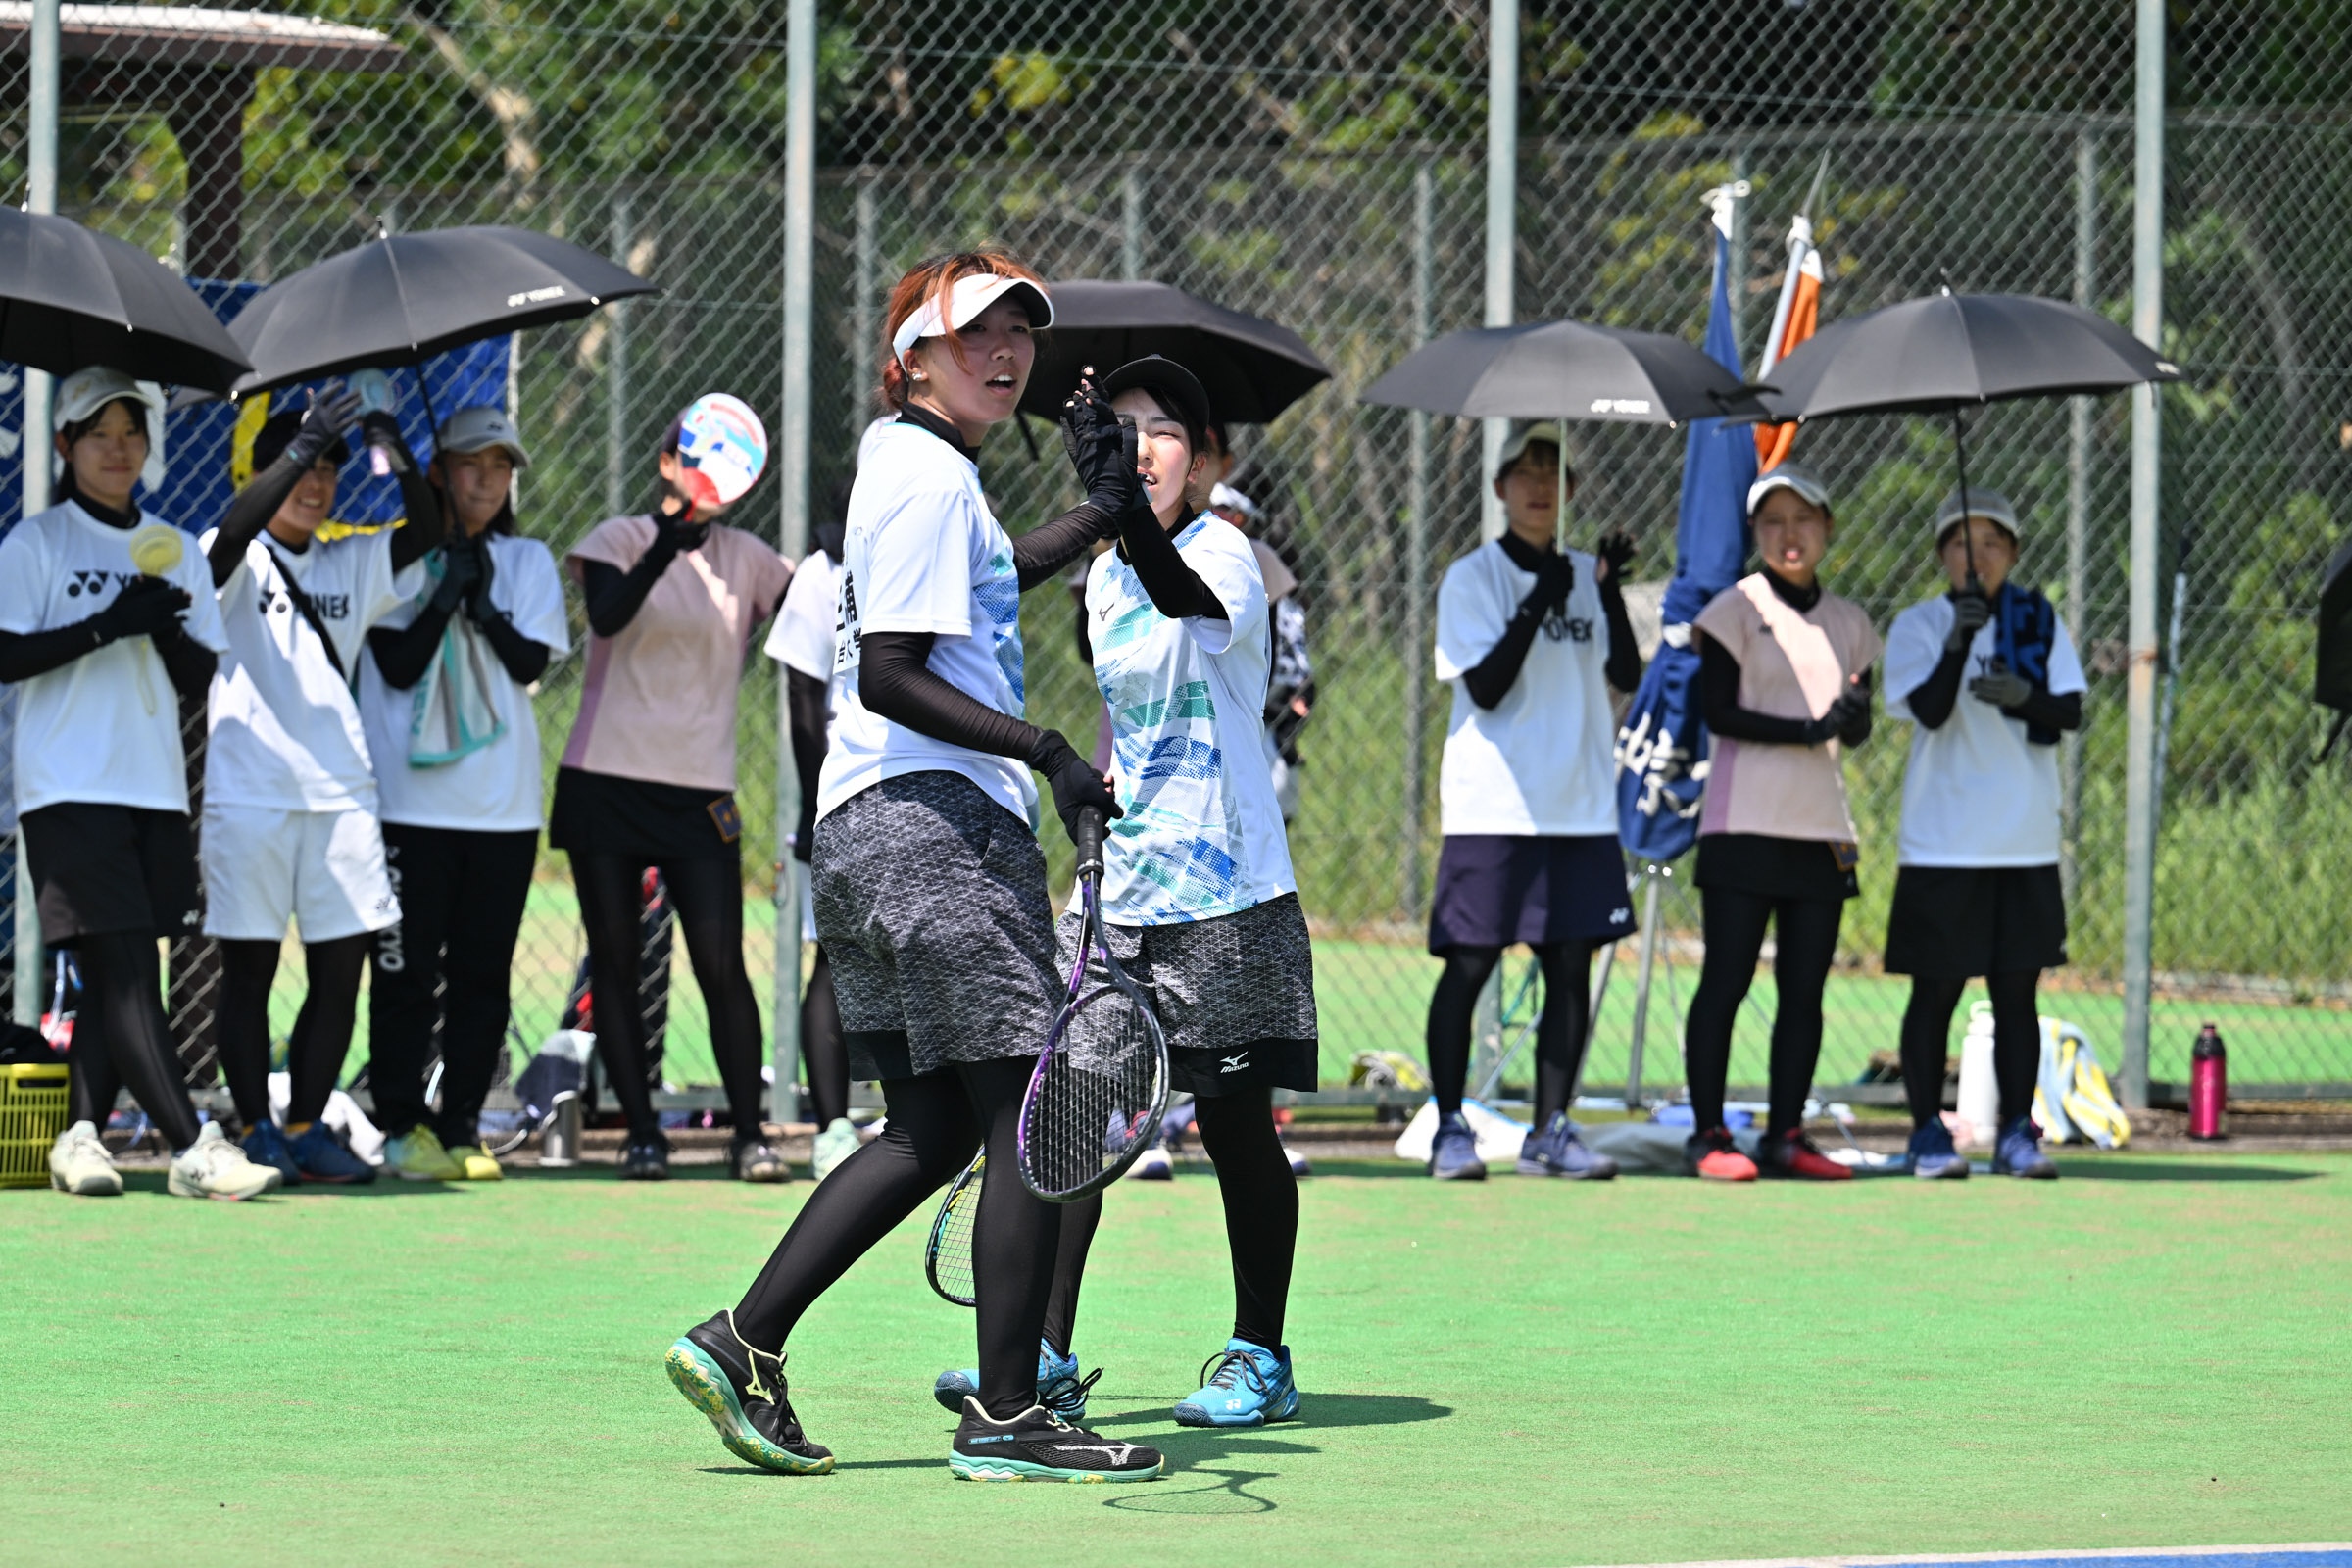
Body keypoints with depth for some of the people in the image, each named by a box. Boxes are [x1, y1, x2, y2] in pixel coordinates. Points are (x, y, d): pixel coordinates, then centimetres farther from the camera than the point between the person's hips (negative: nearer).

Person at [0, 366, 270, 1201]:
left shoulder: (173, 549, 16)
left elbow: (201, 677, 13)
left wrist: (168, 630, -8)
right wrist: (107, 627, -17)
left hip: (155, 787, 6)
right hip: (69, 788, -6)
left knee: (120, 974, 3)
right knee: (123, 971, -14)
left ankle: (79, 1137, 10)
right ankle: (191, 1147, -22)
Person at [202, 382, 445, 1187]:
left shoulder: (352, 565, 15)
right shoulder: (237, 563, 1)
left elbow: (429, 535, 2)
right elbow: (235, 528, -22)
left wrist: (400, 461, -17)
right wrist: (300, 448, -35)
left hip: (340, 790, 5)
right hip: (249, 790, -5)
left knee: (340, 969, 3)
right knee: (249, 968, -1)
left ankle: (306, 1129, 12)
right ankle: (256, 1131, 4)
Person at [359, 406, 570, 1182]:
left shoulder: (529, 564, 12)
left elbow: (530, 664, 0)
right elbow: (397, 667, -6)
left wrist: (481, 602, -12)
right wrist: (445, 593, -15)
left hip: (504, 805, 3)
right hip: (411, 801, -3)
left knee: (482, 976, 4)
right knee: (407, 972, -4)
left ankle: (462, 1129, 10)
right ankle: (402, 1127, 1)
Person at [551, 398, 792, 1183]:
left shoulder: (748, 560, 9)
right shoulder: (618, 540, 1)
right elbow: (607, 614, -20)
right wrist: (663, 551, -34)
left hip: (699, 790, 1)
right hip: (606, 780, -1)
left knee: (721, 964, -8)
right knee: (615, 963, 0)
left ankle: (749, 1132, -1)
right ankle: (641, 1132, 7)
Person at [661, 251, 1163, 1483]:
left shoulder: (904, 464, 20)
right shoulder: (930, 478, -12)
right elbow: (890, 676, -19)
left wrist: (1101, 517, 34)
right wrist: (1043, 750, -24)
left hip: (864, 829, 11)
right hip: (939, 823, -11)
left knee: (929, 1132, 12)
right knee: (1030, 1118, -9)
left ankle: (742, 1344, 9)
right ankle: (1006, 1418, -11)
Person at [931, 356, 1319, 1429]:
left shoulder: (1221, 553, -12)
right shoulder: (1103, 577, 11)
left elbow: (1183, 596, -38)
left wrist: (1119, 500, -54)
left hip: (1223, 900, -6)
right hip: (1115, 895, 6)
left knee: (1236, 1128, 1)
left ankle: (1260, 1358, 14)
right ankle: (1046, 1358, -3)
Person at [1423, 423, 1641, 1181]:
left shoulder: (1585, 577, 13)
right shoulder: (1472, 577, 0)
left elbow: (1626, 675, 2)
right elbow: (1485, 686, -10)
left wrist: (1611, 590, -11)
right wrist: (1536, 607, -21)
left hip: (1579, 806, 4)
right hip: (1492, 803, -4)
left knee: (1571, 967, 3)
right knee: (1469, 964, -5)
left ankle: (1550, 1131, 9)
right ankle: (1451, 1127, 2)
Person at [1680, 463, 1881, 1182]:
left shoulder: (1849, 622, 14)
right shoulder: (1736, 609, -1)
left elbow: (1859, 731, 13)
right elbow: (1717, 711, -9)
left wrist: (1854, 716, -11)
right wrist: (1806, 730, -19)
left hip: (1822, 826, 5)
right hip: (1746, 820, -5)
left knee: (1804, 988, 4)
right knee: (1727, 980, -7)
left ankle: (1786, 1136, 9)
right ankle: (1708, 1135, -5)